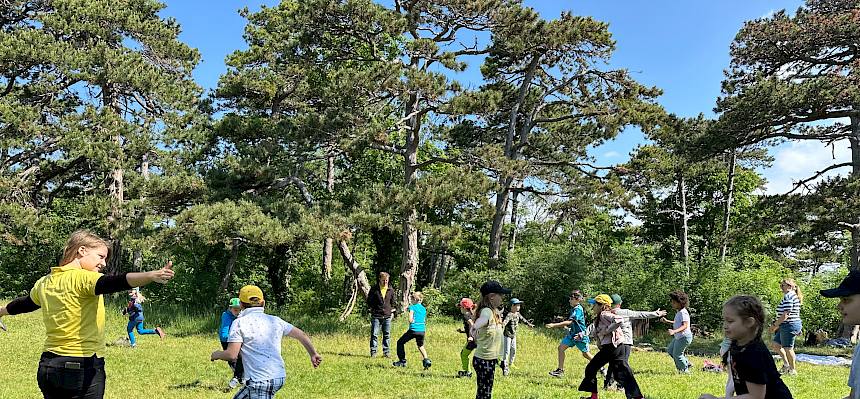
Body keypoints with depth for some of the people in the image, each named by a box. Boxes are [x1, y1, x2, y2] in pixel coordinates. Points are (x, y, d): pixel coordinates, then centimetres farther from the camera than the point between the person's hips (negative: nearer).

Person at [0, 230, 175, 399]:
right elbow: (113, 282, -35)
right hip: (83, 368, -8)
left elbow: (25, 303, 30)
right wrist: (151, 276, -52)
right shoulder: (83, 278, -15)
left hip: (47, 366, 8)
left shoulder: (44, 283, 10)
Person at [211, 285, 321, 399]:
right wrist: (313, 354, 29)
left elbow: (232, 355, -11)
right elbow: (302, 335, 14)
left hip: (259, 380, -7)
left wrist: (216, 354, 10)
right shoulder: (275, 320, 10)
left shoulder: (240, 323, -5)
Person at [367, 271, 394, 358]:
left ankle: (386, 352, 14)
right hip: (376, 316, -3)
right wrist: (371, 309, 1)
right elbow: (369, 300, 5)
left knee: (387, 335, 7)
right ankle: (373, 352, 2)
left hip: (387, 316, 3)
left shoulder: (390, 290, 7)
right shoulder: (374, 289, -2)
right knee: (374, 334, -3)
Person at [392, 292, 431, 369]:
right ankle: (426, 359, 4)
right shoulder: (424, 309, 14)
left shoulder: (412, 307, -5)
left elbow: (410, 320, -15)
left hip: (413, 330, -6)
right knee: (420, 346, 26)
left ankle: (402, 361, 9)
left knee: (400, 343, 11)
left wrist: (413, 321, 6)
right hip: (422, 330, 6)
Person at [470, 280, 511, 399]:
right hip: (484, 360, -9)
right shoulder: (487, 311, -20)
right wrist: (475, 327, -65)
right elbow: (482, 319, -44)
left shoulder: (495, 311, 8)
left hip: (490, 359, 9)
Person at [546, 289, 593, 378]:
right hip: (572, 333, 9)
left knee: (586, 354, 3)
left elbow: (569, 322, -26)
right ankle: (560, 370, 3)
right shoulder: (573, 308, 7)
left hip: (580, 335, -9)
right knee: (561, 348, -1)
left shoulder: (578, 309, -20)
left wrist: (554, 325, -27)